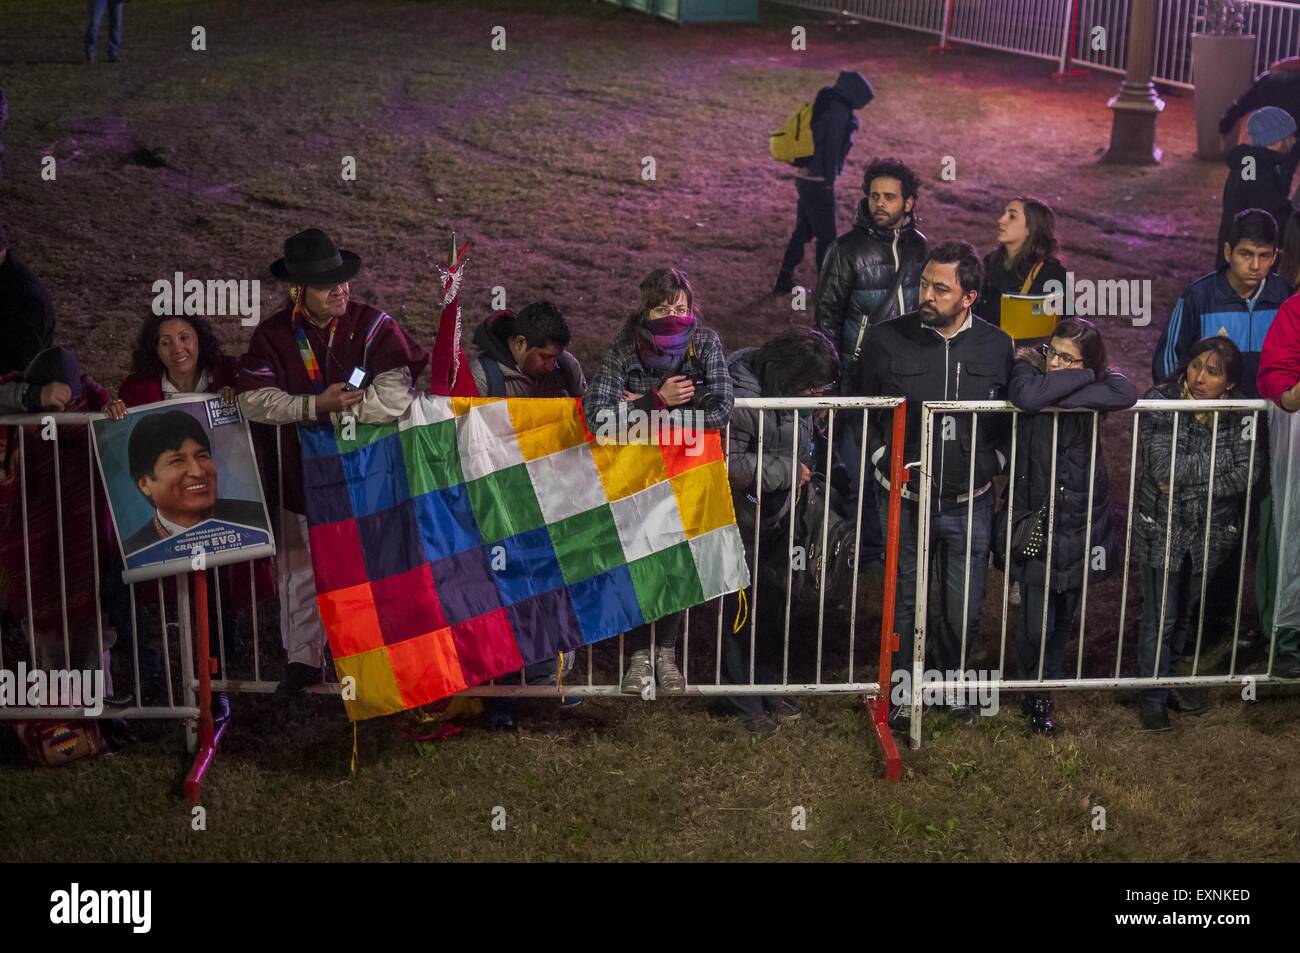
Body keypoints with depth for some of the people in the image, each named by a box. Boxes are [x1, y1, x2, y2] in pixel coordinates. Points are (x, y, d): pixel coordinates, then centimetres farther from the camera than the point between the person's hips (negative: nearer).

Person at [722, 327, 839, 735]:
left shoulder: (793, 391, -2)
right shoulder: (741, 396, -28)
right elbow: (728, 463, -28)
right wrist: (787, 471, -23)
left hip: (777, 516, 8)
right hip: (741, 519, -8)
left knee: (773, 602, 17)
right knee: (741, 608, 3)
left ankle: (769, 685, 33)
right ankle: (746, 703, 16)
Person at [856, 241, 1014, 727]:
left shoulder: (997, 346, -3)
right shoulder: (886, 339, -8)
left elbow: (1012, 418, 9)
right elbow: (863, 412, 3)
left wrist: (992, 463, -3)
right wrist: (884, 461, -7)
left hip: (969, 504, 1)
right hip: (903, 500, -1)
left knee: (965, 613, 10)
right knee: (903, 602, 12)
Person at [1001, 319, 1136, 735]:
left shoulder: (1094, 383, -3)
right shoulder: (1031, 371, -8)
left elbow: (1126, 394, -27)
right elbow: (1027, 396, -33)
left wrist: (1058, 394, -26)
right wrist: (1082, 379, -21)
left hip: (1080, 525, 3)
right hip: (1035, 521, -3)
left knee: (1065, 617, 17)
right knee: (1036, 623, -2)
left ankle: (1049, 682, 41)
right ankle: (1035, 692, 25)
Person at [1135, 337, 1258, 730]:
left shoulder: (1236, 413, -7)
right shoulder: (1160, 402, -17)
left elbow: (1245, 473, -16)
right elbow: (1164, 467, -26)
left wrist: (1191, 485, -23)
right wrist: (1222, 456, -18)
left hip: (1209, 531, 4)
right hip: (1161, 530, -3)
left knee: (1184, 613, 18)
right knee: (1160, 616, 3)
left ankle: (1169, 682, 36)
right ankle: (1153, 697, 19)